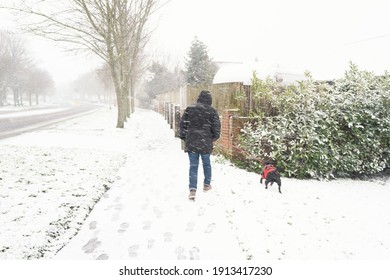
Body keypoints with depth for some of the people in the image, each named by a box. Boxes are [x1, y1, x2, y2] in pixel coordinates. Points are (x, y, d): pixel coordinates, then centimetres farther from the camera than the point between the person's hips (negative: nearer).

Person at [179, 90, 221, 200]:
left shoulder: (189, 109, 2)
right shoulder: (212, 111, -3)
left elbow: (183, 124, 4)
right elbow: (216, 127, -2)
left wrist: (183, 137, 14)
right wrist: (214, 137, 16)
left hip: (191, 142, 1)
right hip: (206, 143, -1)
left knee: (193, 166, 4)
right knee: (206, 164, 18)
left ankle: (192, 189, -4)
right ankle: (206, 184, 33)